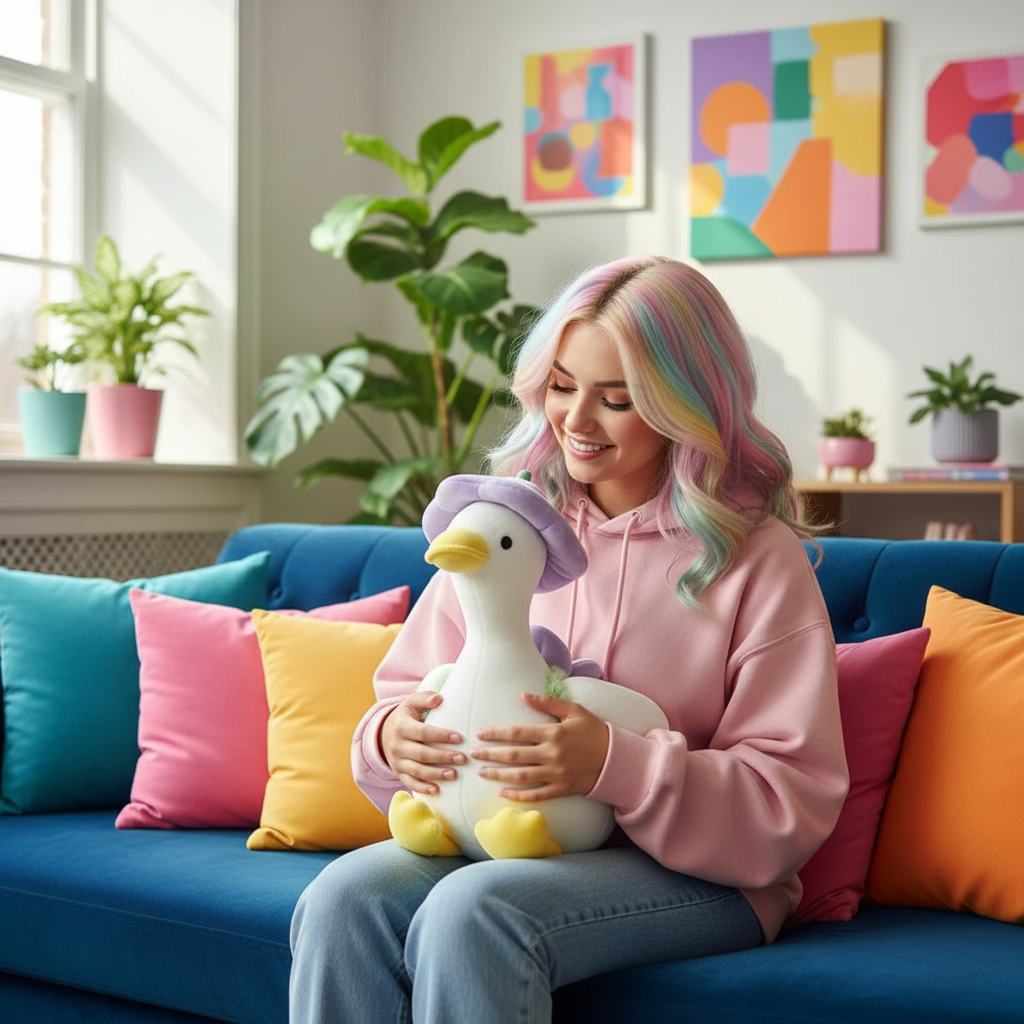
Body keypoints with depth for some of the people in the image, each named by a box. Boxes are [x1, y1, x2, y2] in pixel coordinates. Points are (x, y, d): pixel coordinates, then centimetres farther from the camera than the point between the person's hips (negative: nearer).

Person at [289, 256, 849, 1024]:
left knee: (471, 910, -33)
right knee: (342, 898, -26)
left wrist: (616, 767, -25)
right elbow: (411, 689, 14)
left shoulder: (758, 557, -4)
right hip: (495, 839, 4)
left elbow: (794, 805, -10)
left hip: (697, 872, -4)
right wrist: (394, 735, -12)